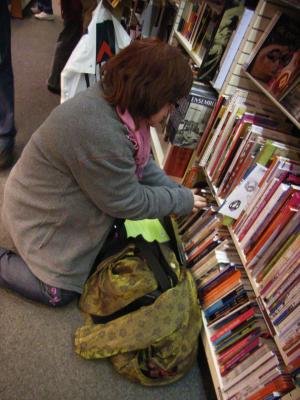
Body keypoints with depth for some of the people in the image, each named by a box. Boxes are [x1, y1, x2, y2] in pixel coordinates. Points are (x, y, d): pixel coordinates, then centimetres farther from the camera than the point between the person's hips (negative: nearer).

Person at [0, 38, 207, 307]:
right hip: (42, 216, -8)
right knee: (60, 292, 4)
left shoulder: (117, 100, -9)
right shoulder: (100, 134, -38)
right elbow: (127, 202, -24)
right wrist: (182, 200, -13)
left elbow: (142, 162, 2)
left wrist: (176, 191, -6)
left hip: (67, 201, 9)